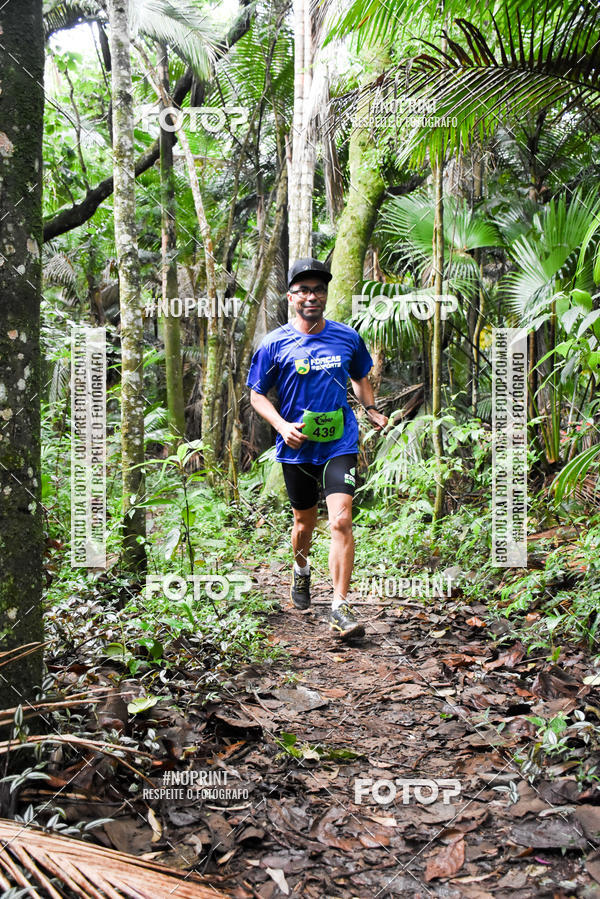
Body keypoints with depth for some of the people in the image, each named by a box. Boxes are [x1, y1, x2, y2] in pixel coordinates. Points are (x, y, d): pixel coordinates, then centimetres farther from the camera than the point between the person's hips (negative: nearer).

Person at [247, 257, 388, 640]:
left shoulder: (348, 337, 4)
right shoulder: (275, 344, -3)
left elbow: (361, 377, 21)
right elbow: (257, 394, 2)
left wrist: (372, 410, 5)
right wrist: (282, 426, -14)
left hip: (341, 444, 0)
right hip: (297, 447, 0)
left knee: (341, 521, -14)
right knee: (305, 522, 16)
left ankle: (340, 607, -8)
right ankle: (301, 570, 48)